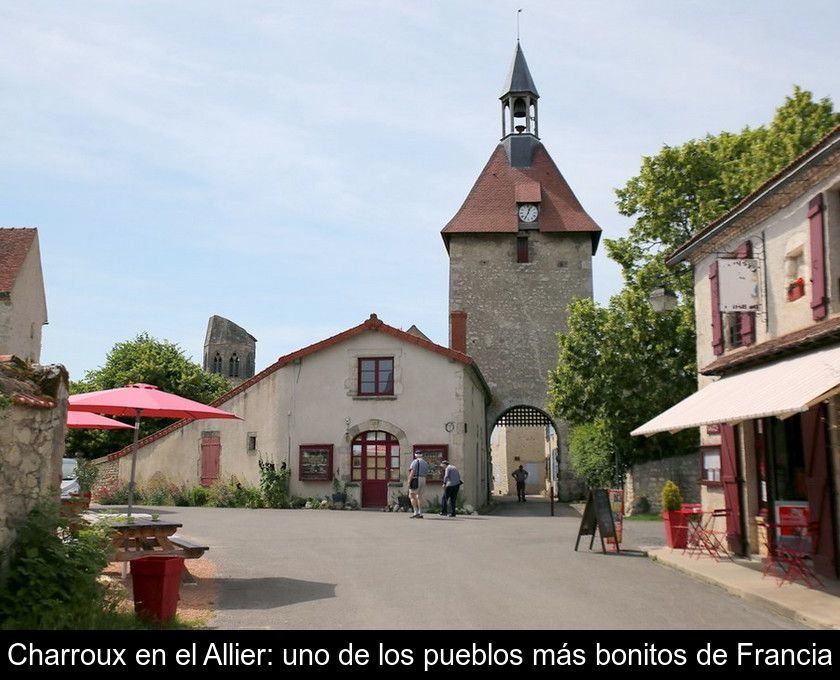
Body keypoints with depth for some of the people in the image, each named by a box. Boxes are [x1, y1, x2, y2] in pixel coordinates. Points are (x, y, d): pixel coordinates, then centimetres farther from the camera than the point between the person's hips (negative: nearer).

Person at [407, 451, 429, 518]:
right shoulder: (425, 463, 16)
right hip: (423, 480, 7)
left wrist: (409, 482, -15)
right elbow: (426, 473, 15)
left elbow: (412, 472, -15)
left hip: (415, 480, -7)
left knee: (411, 496, -1)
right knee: (419, 496, 10)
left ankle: (416, 512, -12)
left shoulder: (415, 462, -6)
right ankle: (420, 514, 6)